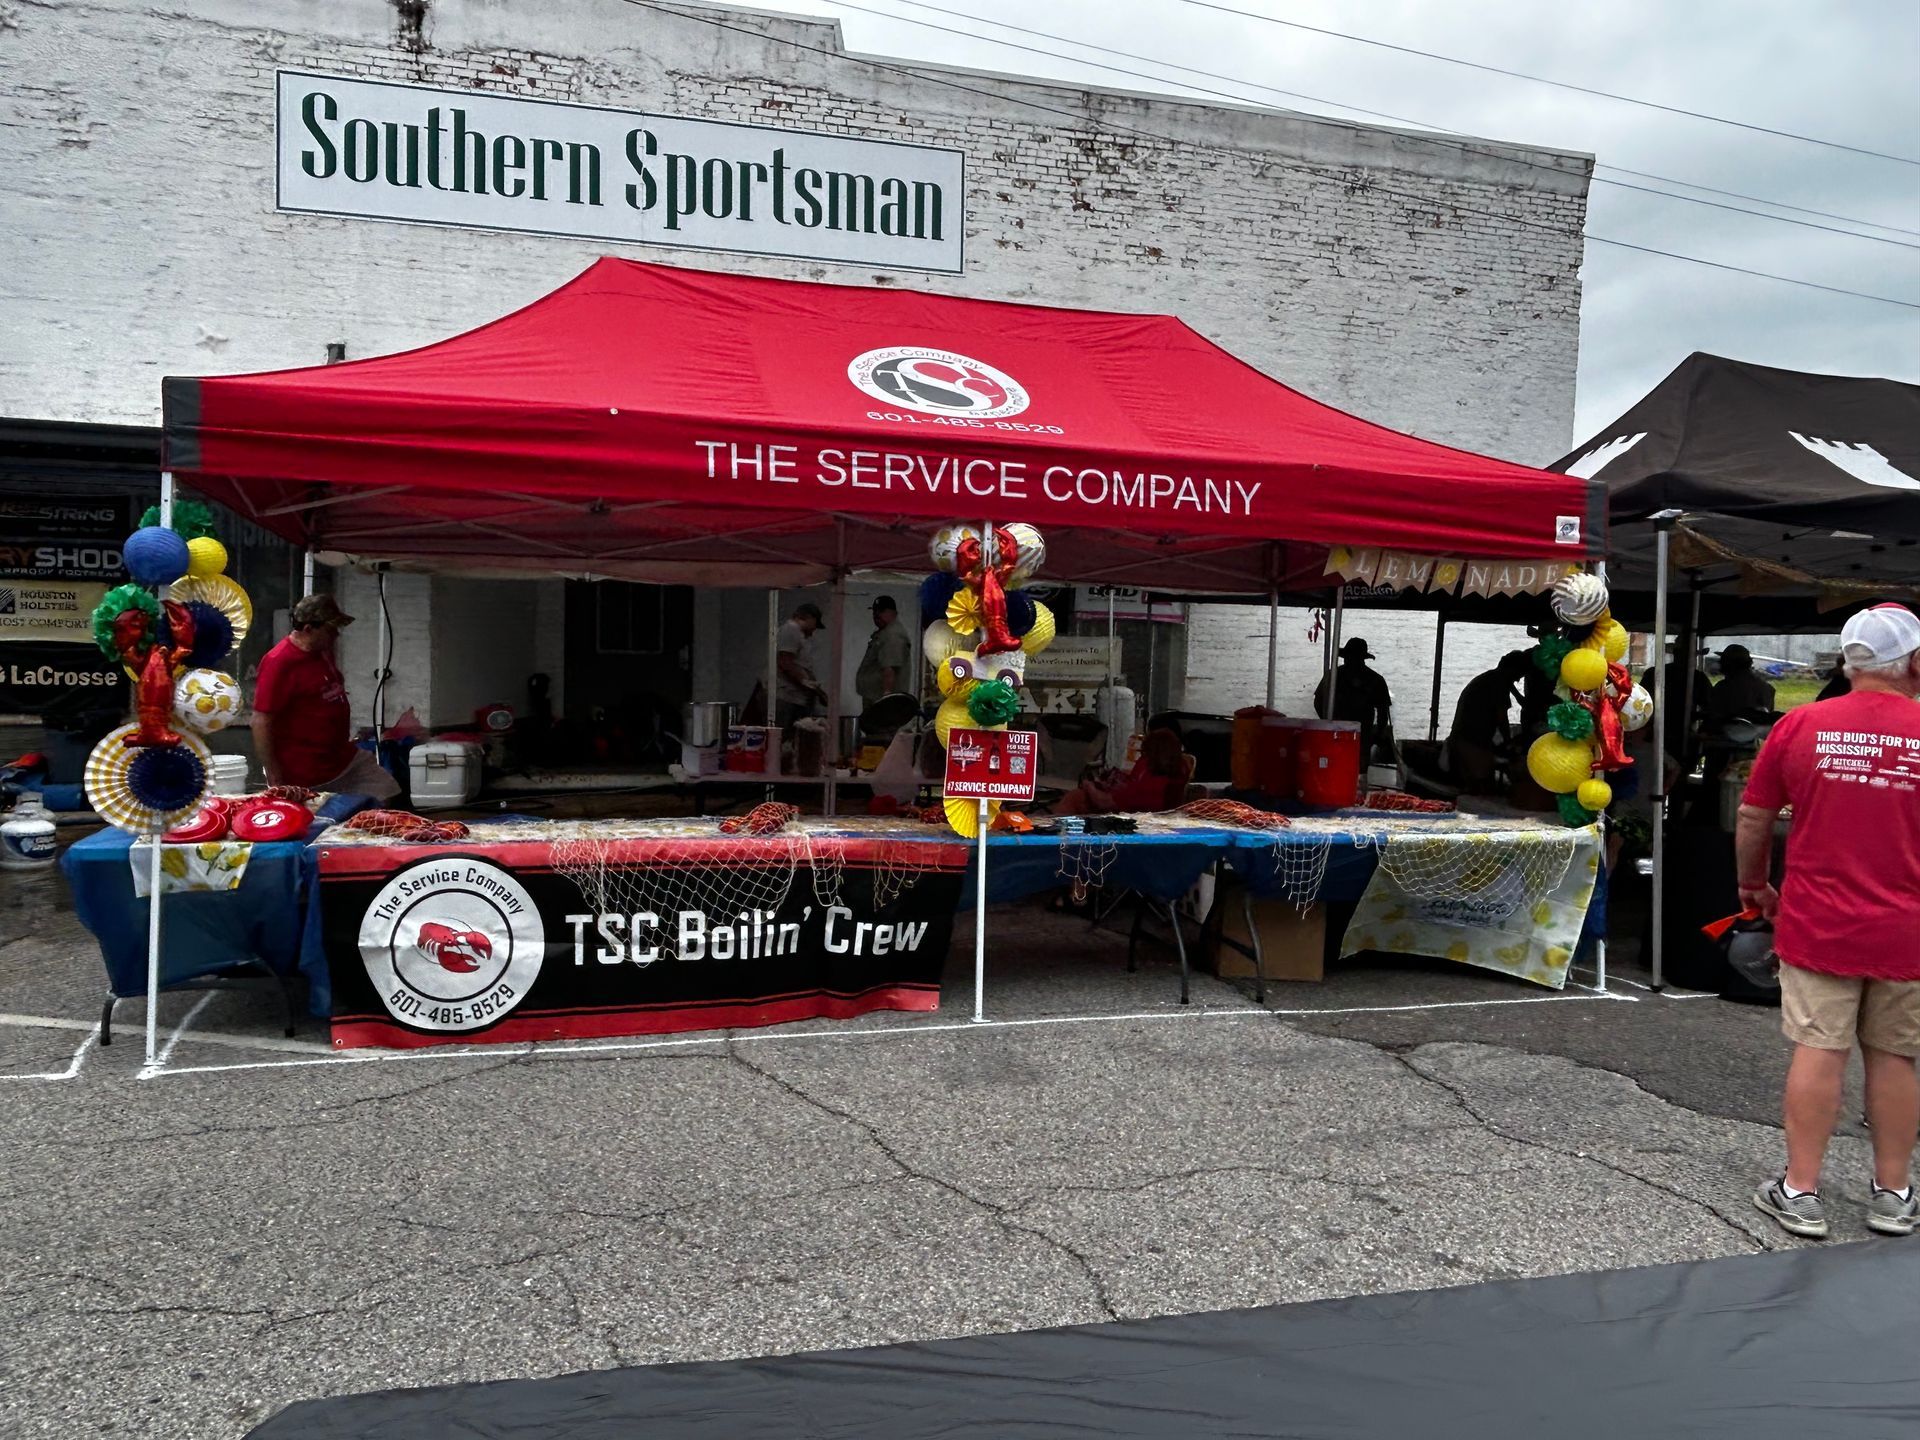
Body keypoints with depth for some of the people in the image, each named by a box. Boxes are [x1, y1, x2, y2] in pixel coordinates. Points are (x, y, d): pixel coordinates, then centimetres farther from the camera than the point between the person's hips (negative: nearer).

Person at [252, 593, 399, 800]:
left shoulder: (324, 652, 9)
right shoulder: (279, 662, -19)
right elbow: (261, 723, -21)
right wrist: (274, 780, -21)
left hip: (345, 758, 9)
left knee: (388, 795, 3)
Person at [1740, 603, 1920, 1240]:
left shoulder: (1800, 725, -5)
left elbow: (1752, 819, 3)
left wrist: (1754, 886, 18)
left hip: (1817, 925, 0)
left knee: (1818, 1053, 4)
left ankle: (1801, 1192, 11)